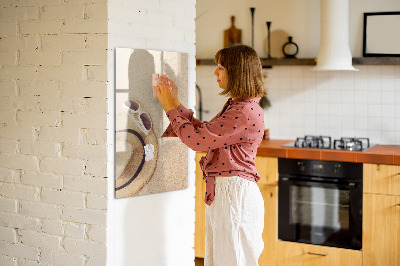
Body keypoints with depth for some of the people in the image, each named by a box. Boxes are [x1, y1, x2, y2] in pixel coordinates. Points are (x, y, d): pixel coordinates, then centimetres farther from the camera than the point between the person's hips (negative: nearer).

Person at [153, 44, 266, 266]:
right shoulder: (235, 105, 13)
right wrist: (176, 103, 15)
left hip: (235, 193, -10)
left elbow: (197, 139, -19)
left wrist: (170, 108, -7)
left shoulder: (246, 112, -20)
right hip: (221, 192, 10)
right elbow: (203, 132, 18)